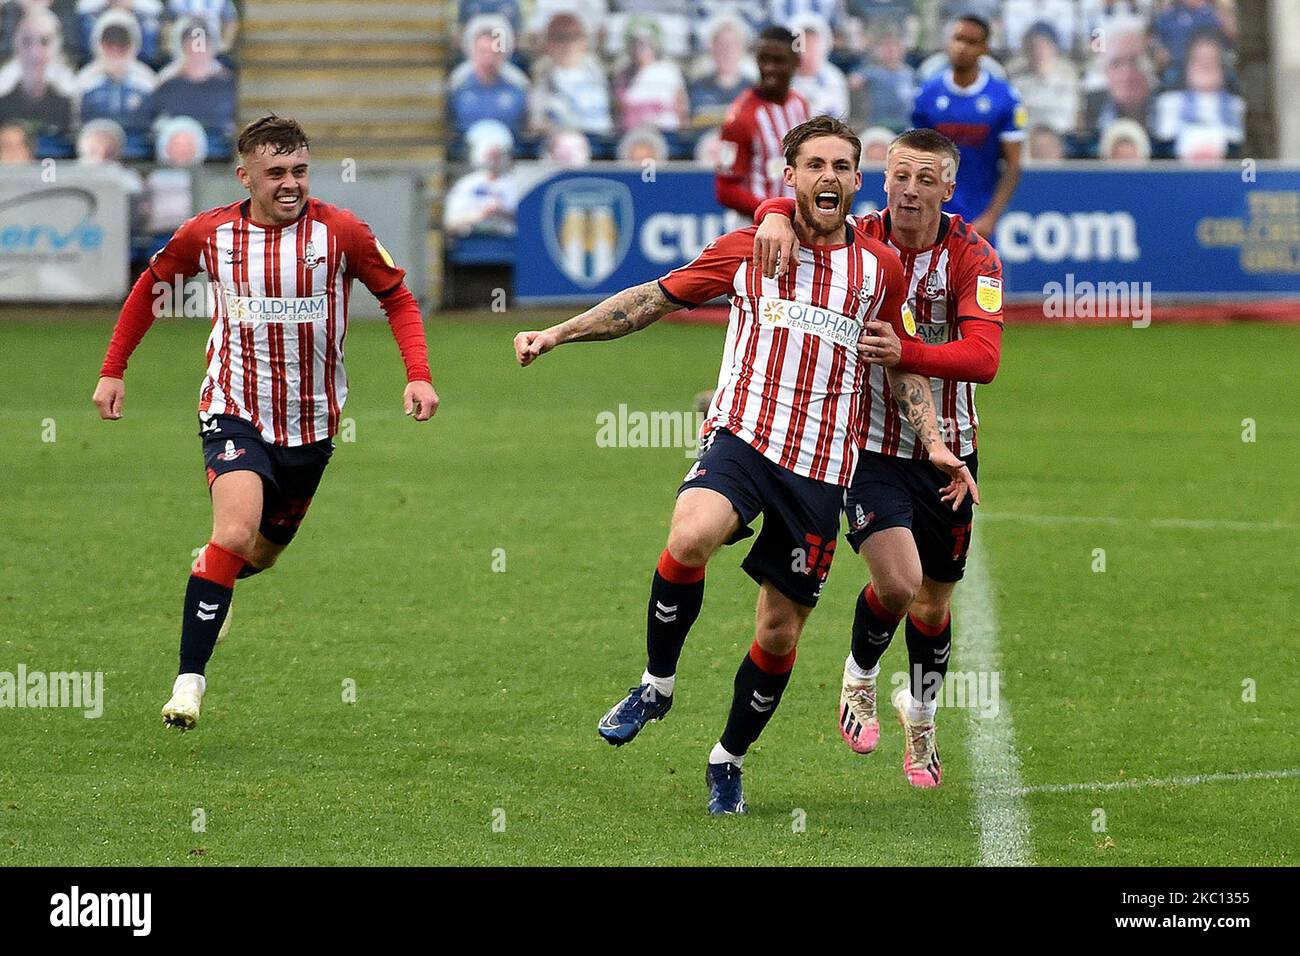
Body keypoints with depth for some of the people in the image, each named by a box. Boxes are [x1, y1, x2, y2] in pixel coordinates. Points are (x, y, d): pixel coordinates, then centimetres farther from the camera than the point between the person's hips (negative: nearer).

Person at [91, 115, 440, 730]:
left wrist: (418, 375, -11)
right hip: (234, 412, -2)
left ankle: (211, 575, 54)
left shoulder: (339, 232, -9)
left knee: (264, 551, 16)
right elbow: (150, 287, 11)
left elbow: (397, 297, 2)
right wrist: (112, 371, 10)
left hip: (310, 421, 2)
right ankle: (189, 679, -19)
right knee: (237, 529, -25)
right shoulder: (208, 234, -7)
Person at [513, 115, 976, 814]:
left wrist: (934, 443, 8)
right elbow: (655, 298, 12)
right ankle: (657, 684, -10)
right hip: (742, 436, -2)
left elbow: (902, 366, 20)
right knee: (691, 537, -33)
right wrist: (557, 333, 7)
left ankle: (728, 759, 27)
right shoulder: (746, 249, 6)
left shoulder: (879, 269, 10)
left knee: (780, 632, 3)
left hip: (822, 466, 2)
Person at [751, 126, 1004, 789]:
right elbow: (783, 204, 1)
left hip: (947, 452, 1)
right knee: (898, 581, -21)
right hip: (870, 447, -1)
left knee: (933, 603, 14)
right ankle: (860, 675, 11)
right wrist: (779, 217, -23)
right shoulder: (857, 240, -8)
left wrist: (906, 353, -39)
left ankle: (920, 716, 42)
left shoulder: (973, 258, -13)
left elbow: (983, 356, -25)